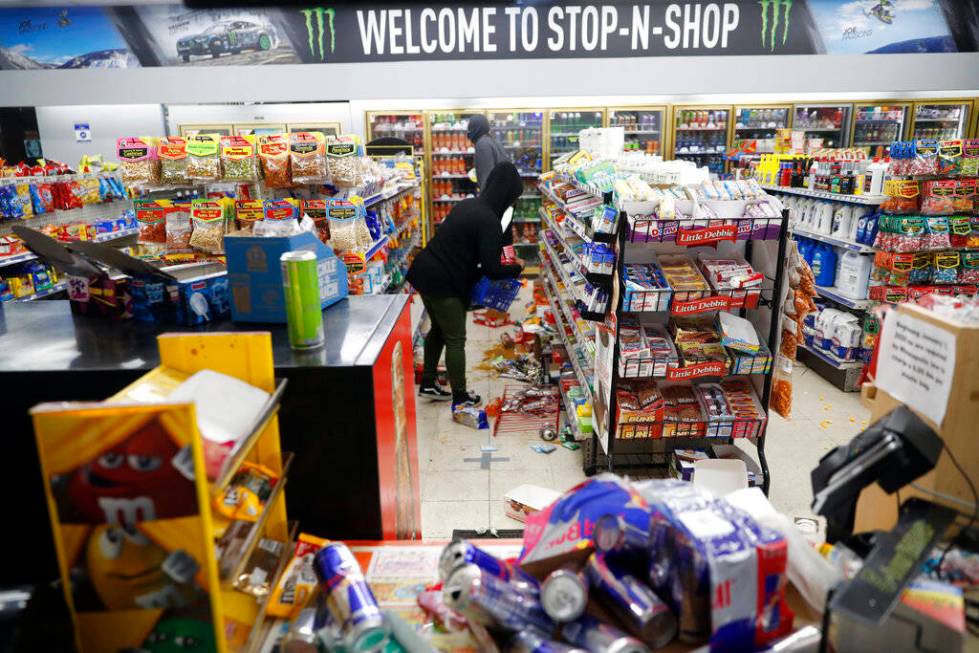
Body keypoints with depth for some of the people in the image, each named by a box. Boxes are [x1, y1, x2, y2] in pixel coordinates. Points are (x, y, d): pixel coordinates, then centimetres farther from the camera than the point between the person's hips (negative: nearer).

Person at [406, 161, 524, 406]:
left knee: (438, 329, 24)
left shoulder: (468, 204, 7)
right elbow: (492, 270, -20)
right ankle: (460, 398, 18)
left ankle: (428, 384, 35)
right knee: (455, 340, 5)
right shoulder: (489, 221, -19)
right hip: (444, 284, -9)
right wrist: (516, 267, -1)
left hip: (425, 273, 9)